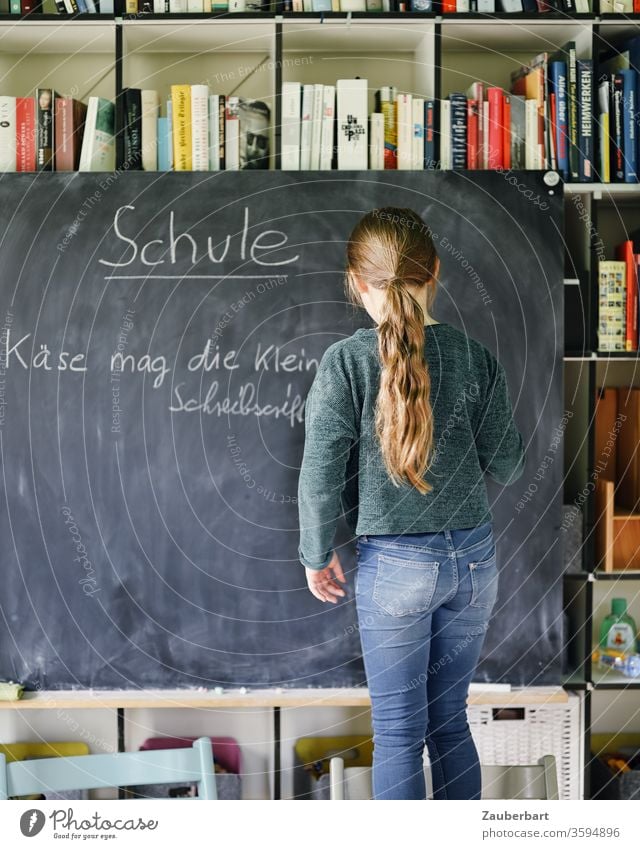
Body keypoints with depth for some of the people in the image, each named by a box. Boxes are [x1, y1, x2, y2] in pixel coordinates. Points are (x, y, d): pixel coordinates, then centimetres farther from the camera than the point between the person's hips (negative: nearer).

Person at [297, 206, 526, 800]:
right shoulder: (475, 356, -3)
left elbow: (320, 475, -10)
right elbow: (507, 466, 3)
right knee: (449, 719, 18)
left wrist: (317, 555, 4)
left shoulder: (345, 361, -12)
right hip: (473, 558, 4)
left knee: (398, 731, 9)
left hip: (393, 565, -3)